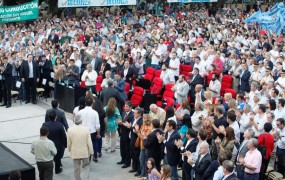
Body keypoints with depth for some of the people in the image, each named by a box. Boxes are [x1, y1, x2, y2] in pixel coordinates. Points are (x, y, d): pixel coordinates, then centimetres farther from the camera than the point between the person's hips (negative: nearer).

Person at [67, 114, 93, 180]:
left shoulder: (70, 130, -12)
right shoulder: (86, 129, -15)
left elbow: (68, 143, -2)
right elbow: (89, 142, -9)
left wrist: (69, 150, 14)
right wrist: (91, 152, 2)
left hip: (75, 153, 1)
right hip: (85, 152, -1)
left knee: (77, 168, 13)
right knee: (86, 166, 15)